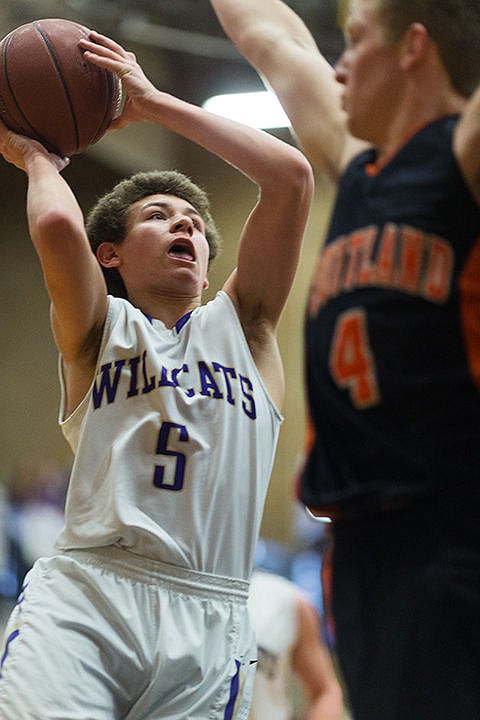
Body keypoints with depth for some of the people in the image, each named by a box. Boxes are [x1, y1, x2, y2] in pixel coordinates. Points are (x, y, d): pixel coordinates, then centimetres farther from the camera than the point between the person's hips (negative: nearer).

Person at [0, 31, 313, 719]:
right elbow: (57, 226, -7)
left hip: (208, 618, 2)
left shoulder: (241, 323, 21)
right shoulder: (98, 327, 16)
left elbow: (291, 175, 10)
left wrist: (152, 103, 14)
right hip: (83, 592, -2)